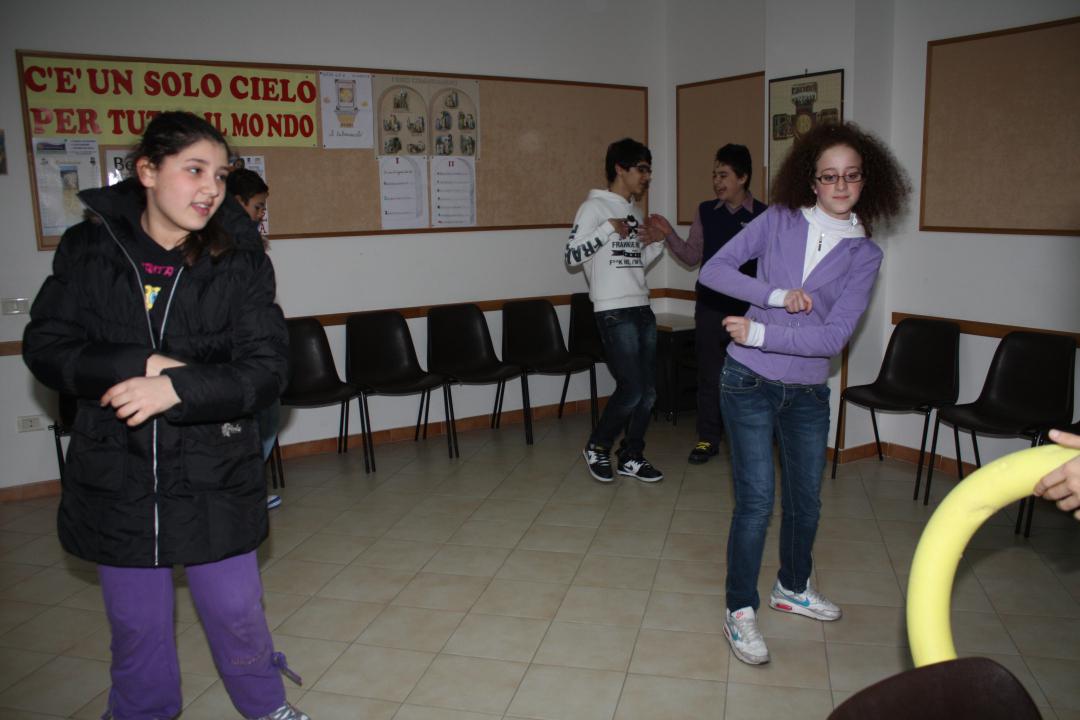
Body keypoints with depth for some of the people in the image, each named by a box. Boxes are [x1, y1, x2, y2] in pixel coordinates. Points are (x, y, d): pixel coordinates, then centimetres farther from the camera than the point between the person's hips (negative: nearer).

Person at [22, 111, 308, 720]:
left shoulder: (242, 265, -5)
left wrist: (176, 388, -26)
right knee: (135, 623, 17)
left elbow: (267, 370, -12)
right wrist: (144, 363, -19)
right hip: (115, 476, 1)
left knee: (235, 611, 12)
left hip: (214, 477, -1)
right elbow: (45, 347, -5)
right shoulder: (88, 250, -2)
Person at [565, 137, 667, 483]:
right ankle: (597, 447, 12)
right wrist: (607, 229, -18)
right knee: (631, 388, -10)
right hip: (614, 312, -8)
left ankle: (631, 456, 22)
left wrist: (657, 243, 8)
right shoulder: (595, 207, -6)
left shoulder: (635, 212, 18)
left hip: (642, 309, 8)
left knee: (647, 392, 7)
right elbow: (572, 256, -13)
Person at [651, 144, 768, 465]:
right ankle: (708, 439, 19)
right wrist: (670, 235, -4)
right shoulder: (705, 212, 5)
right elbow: (692, 256, 9)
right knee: (709, 375, 8)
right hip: (710, 306, 2)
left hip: (747, 308, -2)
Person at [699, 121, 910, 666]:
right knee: (757, 501, -4)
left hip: (808, 392, 3)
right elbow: (713, 270, -9)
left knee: (806, 500, 18)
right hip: (750, 383, -3)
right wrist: (777, 295, -20)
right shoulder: (779, 221, -4)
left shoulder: (864, 254, -2)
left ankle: (792, 589, 42)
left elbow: (833, 336, -13)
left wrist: (759, 333, -21)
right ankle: (740, 612, 13)